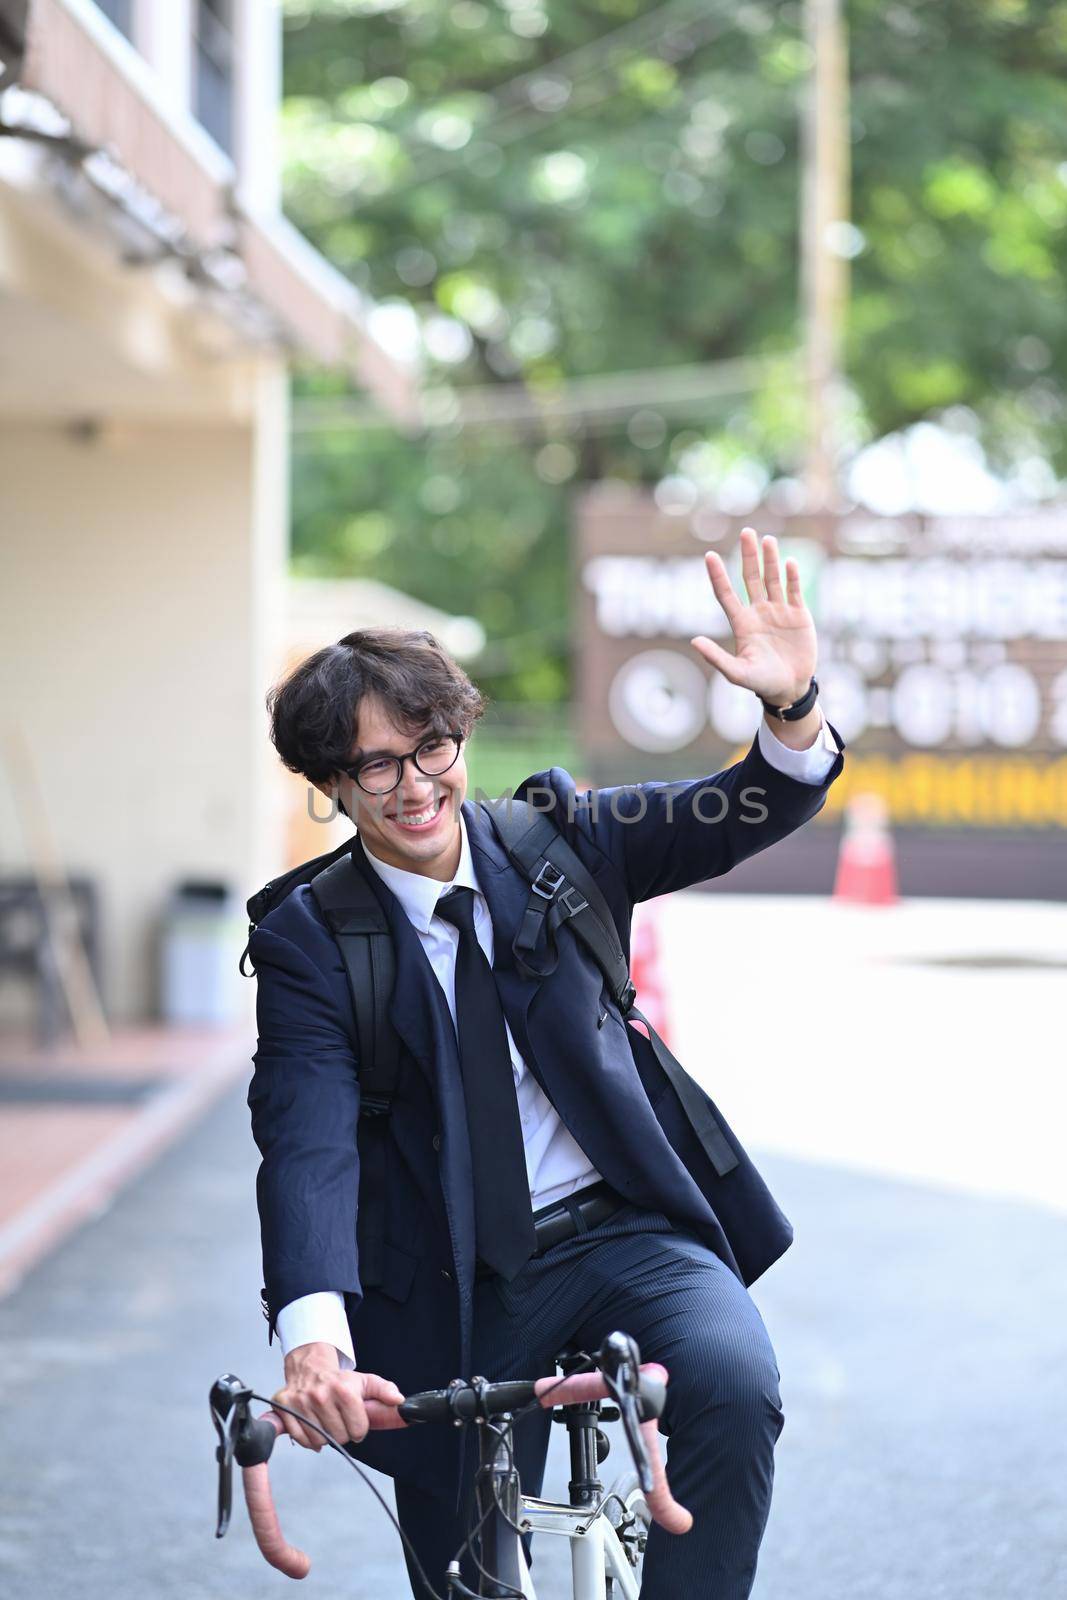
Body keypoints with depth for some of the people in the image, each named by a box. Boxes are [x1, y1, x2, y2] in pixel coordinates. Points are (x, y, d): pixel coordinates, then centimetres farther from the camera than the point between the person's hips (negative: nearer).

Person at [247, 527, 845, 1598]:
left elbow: (741, 821, -8)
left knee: (731, 1384, -30)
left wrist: (793, 708, -32)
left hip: (625, 1233, 1)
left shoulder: (552, 837, 0)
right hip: (457, 1299, -1)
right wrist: (314, 1335, -38)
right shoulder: (307, 939, -8)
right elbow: (306, 1145, -21)